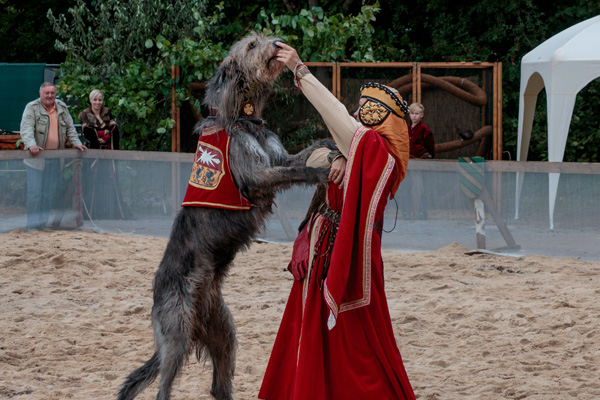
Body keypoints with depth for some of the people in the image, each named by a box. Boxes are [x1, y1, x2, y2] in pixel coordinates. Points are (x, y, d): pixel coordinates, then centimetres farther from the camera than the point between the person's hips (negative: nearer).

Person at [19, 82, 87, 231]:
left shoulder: (62, 108, 12)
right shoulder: (32, 108, -3)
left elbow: (70, 128, 19)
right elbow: (26, 129, -14)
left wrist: (77, 144, 6)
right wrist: (31, 145, -30)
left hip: (55, 159, 5)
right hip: (37, 157, -5)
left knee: (50, 193, 7)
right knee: (35, 192, -5)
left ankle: (44, 223, 15)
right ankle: (33, 225, -2)